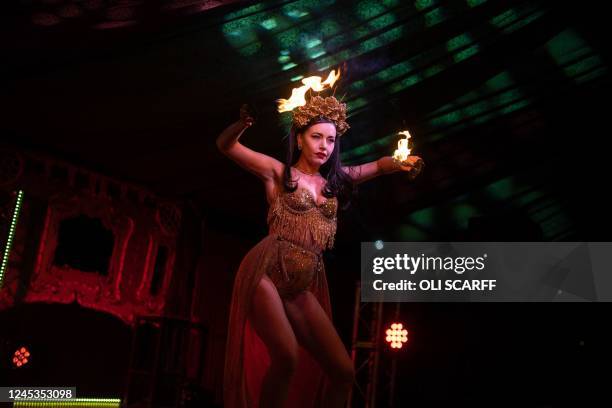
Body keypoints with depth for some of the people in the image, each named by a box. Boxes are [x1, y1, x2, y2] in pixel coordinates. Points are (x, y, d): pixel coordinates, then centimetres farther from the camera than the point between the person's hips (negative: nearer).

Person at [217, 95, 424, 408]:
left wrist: (402, 164, 4)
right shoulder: (278, 172, 6)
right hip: (266, 273, -5)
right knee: (287, 358, -27)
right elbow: (225, 145, 4)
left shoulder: (335, 179, 18)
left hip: (303, 289, 6)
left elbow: (378, 166, 26)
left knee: (343, 371, -1)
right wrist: (242, 124, -17)